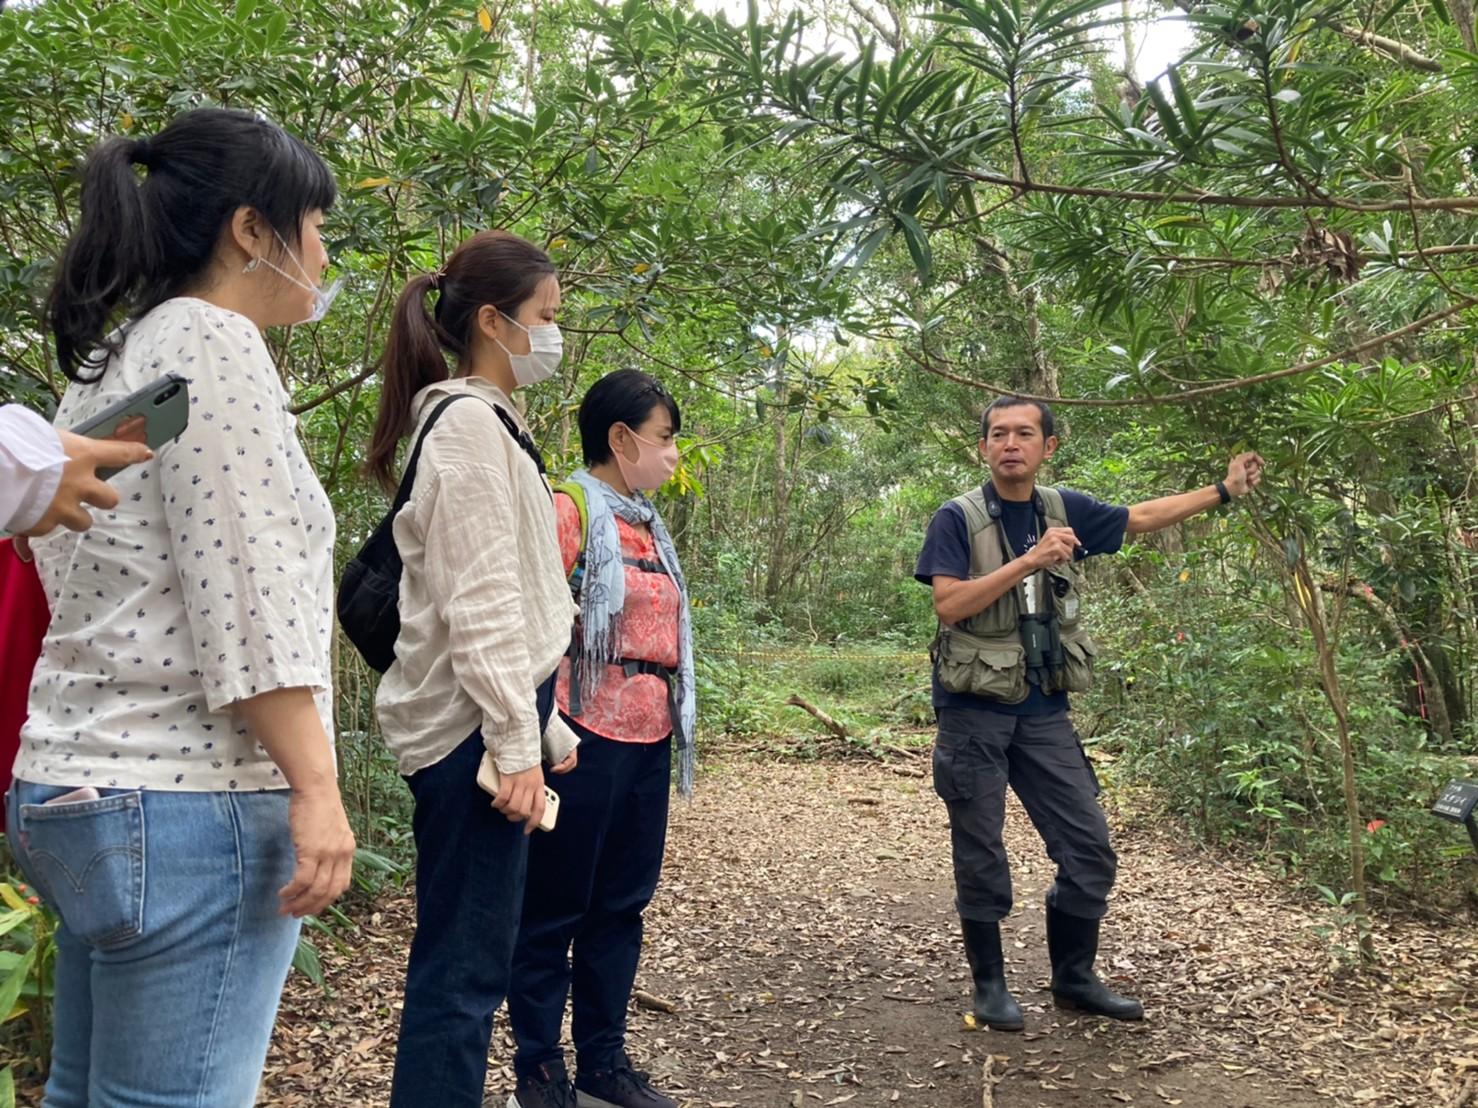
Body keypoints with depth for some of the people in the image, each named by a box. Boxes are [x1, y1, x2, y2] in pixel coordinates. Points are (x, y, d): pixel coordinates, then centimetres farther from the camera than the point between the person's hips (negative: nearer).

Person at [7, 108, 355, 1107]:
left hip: (85, 789, 10)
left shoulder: (115, 359, 19)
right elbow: (247, 594, -18)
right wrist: (315, 785, -17)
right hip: (188, 800, -10)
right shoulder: (214, 341, -10)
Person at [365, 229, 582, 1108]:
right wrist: (517, 743, -18)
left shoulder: (491, 422, 18)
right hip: (472, 725, -10)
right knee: (467, 965, -3)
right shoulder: (468, 420, -11)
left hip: (488, 716, 10)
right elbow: (478, 601, -18)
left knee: (464, 959, 15)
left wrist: (546, 724, 20)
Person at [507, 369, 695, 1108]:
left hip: (648, 740, 8)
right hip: (587, 738, -8)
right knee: (554, 909, 4)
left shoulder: (646, 524, 15)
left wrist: (671, 723, 17)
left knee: (621, 906, 14)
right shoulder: (569, 509, -9)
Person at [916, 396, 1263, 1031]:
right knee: (980, 857, 4)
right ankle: (989, 986, 22)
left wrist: (1224, 490, 20)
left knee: (1088, 848, 7)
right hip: (974, 711, -5)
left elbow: (1142, 518, 19)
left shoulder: (1062, 510, 6)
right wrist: (1029, 561, -24)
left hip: (1044, 710, 5)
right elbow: (949, 603, -19)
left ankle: (1074, 978, 26)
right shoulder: (958, 519, -8)